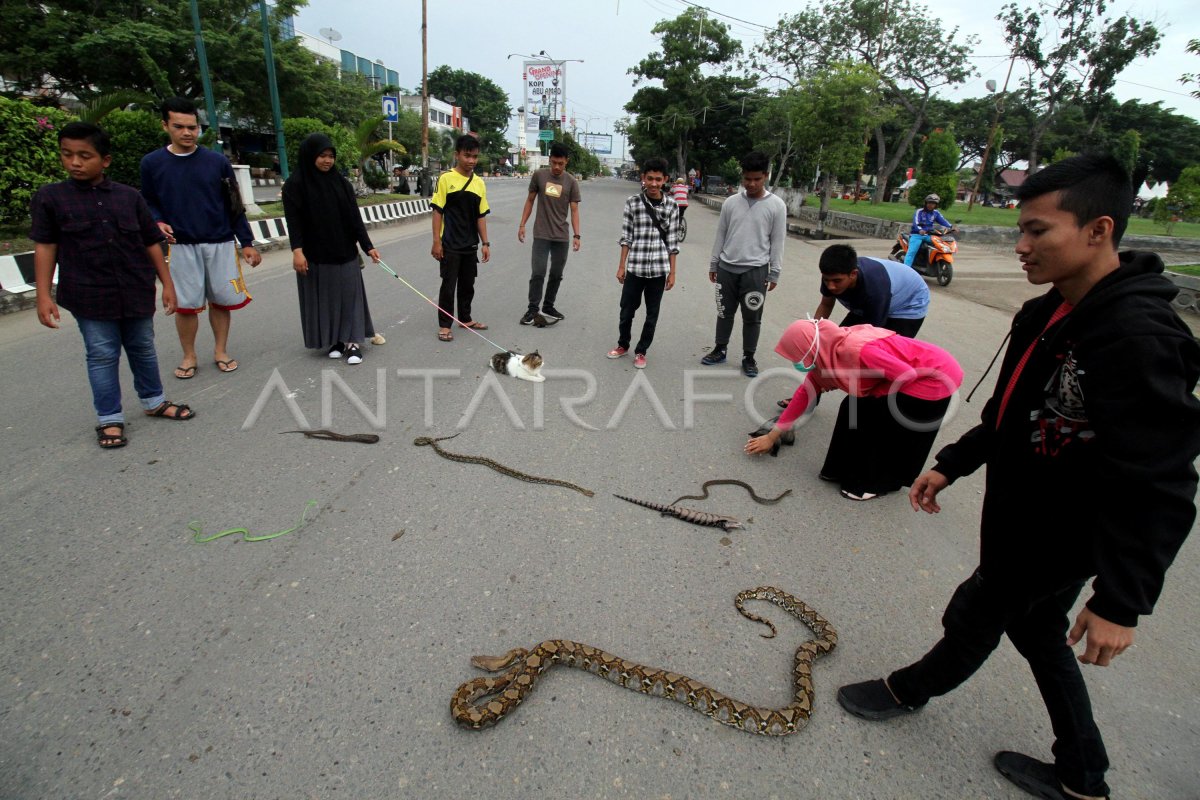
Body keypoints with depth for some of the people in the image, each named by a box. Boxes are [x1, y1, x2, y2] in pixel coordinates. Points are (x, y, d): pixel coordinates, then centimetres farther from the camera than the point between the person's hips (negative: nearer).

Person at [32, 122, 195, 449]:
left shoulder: (130, 197, 3)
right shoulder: (50, 197, -1)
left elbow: (151, 243, 7)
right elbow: (45, 247, -1)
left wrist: (167, 283, 4)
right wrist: (43, 295, -5)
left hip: (136, 292, 2)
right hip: (89, 295, -2)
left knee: (143, 349, 15)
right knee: (102, 355, 4)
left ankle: (153, 401, 32)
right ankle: (109, 419, 16)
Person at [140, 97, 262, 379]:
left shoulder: (217, 162, 2)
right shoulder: (152, 163, 3)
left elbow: (234, 205, 6)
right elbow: (148, 203, 11)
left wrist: (247, 242, 4)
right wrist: (158, 223, -10)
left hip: (220, 244, 0)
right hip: (181, 246, 0)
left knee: (221, 300, 5)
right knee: (185, 304, 2)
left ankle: (221, 351, 21)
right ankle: (189, 357, 18)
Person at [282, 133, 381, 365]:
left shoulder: (342, 183, 5)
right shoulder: (295, 184, -4)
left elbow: (355, 217, 3)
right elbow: (294, 220, -9)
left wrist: (367, 246, -5)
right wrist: (297, 250, -19)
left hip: (345, 252, 3)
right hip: (315, 255, -3)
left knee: (349, 295, -1)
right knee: (324, 298, 5)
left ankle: (353, 342, 1)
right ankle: (333, 341, 16)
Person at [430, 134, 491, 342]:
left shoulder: (479, 183, 6)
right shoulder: (446, 179, -8)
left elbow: (481, 215, 9)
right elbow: (438, 211, -8)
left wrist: (485, 243, 6)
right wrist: (436, 241, -12)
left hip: (470, 245, 5)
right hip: (450, 245, -5)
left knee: (468, 284, 14)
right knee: (449, 285, 0)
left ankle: (465, 319, 29)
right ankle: (444, 325, 10)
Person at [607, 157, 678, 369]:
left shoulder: (671, 206, -1)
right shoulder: (632, 203, -2)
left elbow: (672, 241, 1)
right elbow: (626, 236, 1)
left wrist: (672, 272, 1)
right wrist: (621, 266, 1)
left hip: (658, 269, 0)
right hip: (635, 267, 0)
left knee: (652, 313, 9)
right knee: (627, 310, 10)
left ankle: (641, 351, 26)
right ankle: (623, 344, 34)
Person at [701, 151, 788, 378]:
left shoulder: (777, 206, -4)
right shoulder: (731, 203, 4)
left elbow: (777, 242, -2)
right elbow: (720, 235, 10)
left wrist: (774, 273, -3)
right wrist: (713, 264, 11)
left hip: (756, 270, -2)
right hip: (727, 268, 3)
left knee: (752, 317, 4)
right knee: (725, 312, 12)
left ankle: (748, 357, 17)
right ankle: (720, 350, 27)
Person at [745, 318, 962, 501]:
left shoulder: (857, 351, -34)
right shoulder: (827, 353, -5)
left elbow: (908, 375, -28)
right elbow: (805, 392, 2)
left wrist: (873, 393, -11)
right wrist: (772, 436, 5)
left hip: (937, 377, -8)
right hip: (914, 375, 8)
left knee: (873, 422, -8)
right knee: (855, 408, 4)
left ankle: (878, 483, 12)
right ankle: (851, 470, 19)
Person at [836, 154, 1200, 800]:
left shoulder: (1139, 342, -29)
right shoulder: (1047, 314, 0)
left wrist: (1121, 601, -25)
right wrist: (951, 464, 11)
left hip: (1056, 539, -9)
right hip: (1021, 518, 9)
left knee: (973, 619, 14)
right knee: (1038, 632, 23)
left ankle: (910, 691, 43)